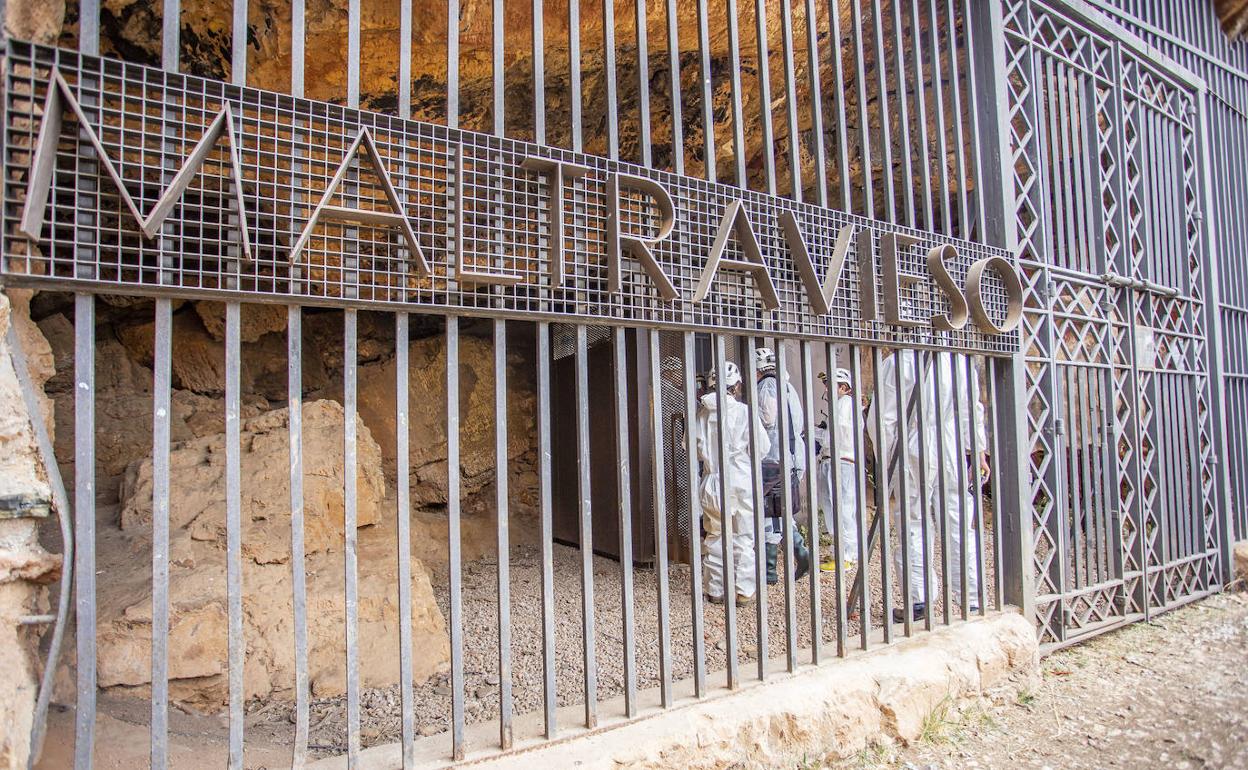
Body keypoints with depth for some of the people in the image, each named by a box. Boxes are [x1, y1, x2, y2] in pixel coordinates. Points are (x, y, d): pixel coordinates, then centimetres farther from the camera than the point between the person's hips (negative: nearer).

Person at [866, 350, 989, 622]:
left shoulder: (897, 363, -9)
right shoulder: (960, 361, 3)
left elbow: (881, 419, -7)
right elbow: (972, 412, 9)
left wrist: (884, 462, 3)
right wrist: (979, 453, 16)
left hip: (914, 454, -3)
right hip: (954, 453, 3)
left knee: (915, 526, 5)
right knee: (959, 526, 7)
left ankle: (918, 601, 8)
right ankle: (973, 601, 10)